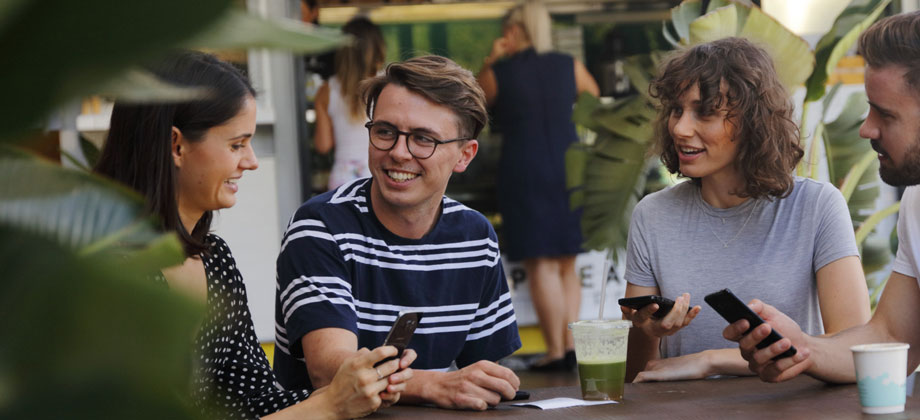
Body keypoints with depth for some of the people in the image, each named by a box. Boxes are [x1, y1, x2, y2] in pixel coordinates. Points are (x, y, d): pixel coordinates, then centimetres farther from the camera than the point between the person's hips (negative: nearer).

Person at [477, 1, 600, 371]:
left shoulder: (499, 72, -4)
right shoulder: (568, 66, 3)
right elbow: (593, 94, 23)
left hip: (522, 170, -3)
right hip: (568, 168, 3)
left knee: (541, 267, -1)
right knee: (567, 265, 15)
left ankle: (555, 351, -4)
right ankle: (571, 343, 8)